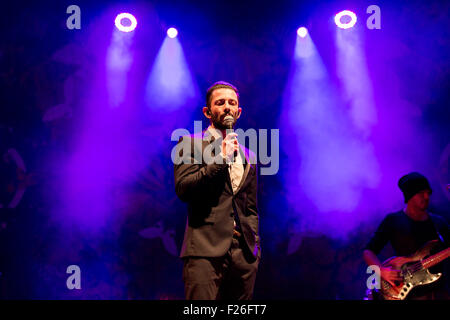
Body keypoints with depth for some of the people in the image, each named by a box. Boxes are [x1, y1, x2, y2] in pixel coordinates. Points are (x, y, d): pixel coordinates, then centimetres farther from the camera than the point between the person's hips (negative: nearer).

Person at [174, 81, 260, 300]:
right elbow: (183, 189, -7)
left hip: (243, 253, 5)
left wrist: (255, 248, 12)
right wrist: (222, 158, -8)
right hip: (206, 251, -5)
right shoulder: (190, 144, 6)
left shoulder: (248, 156, 21)